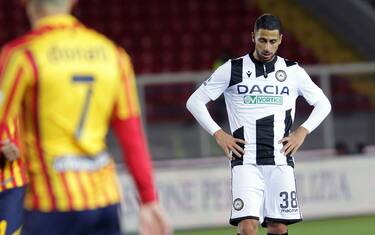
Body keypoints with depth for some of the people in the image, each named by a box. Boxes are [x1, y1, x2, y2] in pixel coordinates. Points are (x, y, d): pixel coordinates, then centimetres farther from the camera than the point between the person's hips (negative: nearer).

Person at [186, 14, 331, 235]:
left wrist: (302, 132, 4)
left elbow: (323, 104, 19)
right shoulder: (232, 69, 3)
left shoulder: (293, 71, 8)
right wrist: (218, 134, -3)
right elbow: (195, 102, 7)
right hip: (246, 162, -2)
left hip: (280, 161, 2)